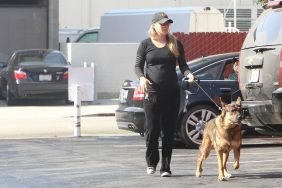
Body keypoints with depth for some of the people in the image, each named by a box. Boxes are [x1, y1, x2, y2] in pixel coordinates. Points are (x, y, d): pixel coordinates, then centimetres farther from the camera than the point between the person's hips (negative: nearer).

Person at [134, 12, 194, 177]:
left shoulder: (175, 44, 8)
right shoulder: (146, 44, 5)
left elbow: (182, 64, 6)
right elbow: (138, 65, 6)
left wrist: (188, 74, -15)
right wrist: (142, 77, -14)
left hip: (172, 92, 1)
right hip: (152, 92, -1)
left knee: (169, 131, 1)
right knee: (152, 129, -2)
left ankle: (166, 167, 6)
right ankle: (151, 162, 18)